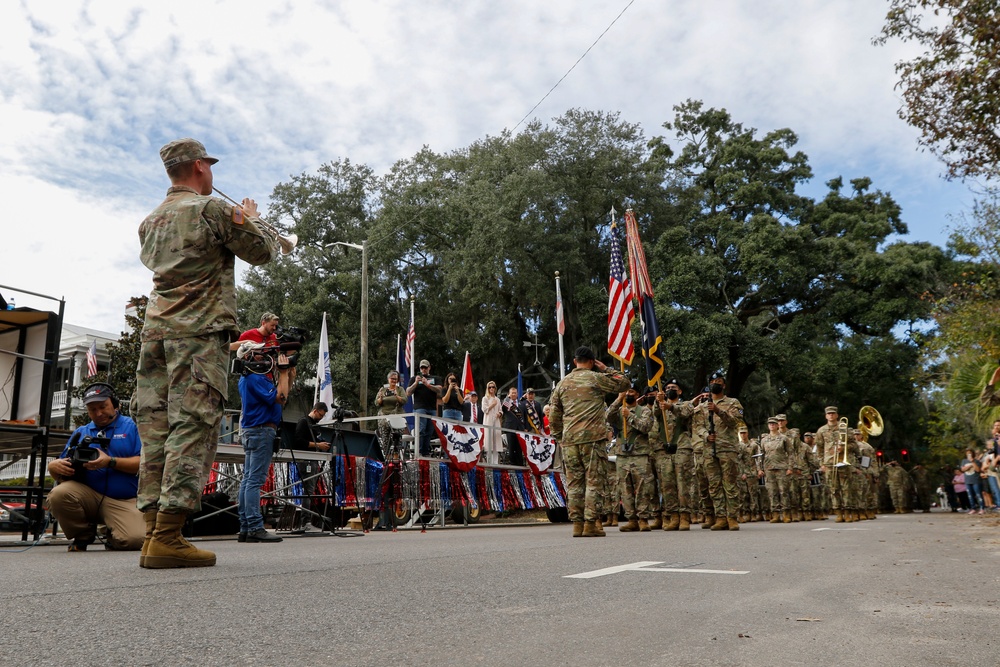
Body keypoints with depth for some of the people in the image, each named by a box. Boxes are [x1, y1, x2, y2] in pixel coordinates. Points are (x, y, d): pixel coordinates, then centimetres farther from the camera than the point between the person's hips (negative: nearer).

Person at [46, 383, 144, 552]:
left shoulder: (131, 426, 6)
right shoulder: (81, 432, 18)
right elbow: (60, 470, 13)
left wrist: (111, 462, -17)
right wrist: (55, 466, -10)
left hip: (124, 501, -3)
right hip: (88, 495, 3)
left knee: (134, 540, -27)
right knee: (58, 494, -28)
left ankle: (113, 535, 13)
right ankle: (83, 535, 2)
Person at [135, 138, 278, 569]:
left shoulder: (150, 221, 19)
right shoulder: (212, 209, -3)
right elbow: (262, 252, 1)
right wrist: (248, 220, 20)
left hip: (154, 332, 8)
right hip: (199, 332, -7)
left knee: (156, 431, 5)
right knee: (192, 427, -10)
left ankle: (152, 531, 5)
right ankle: (166, 537, -14)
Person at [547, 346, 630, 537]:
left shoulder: (563, 383, 13)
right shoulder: (596, 378, -1)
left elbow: (554, 414, 14)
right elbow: (624, 383, 7)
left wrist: (559, 437, 21)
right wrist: (606, 369, 15)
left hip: (569, 441, 4)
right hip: (593, 438, -4)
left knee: (574, 483, 8)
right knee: (594, 481, 0)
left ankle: (577, 524, 10)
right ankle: (590, 524, -2)